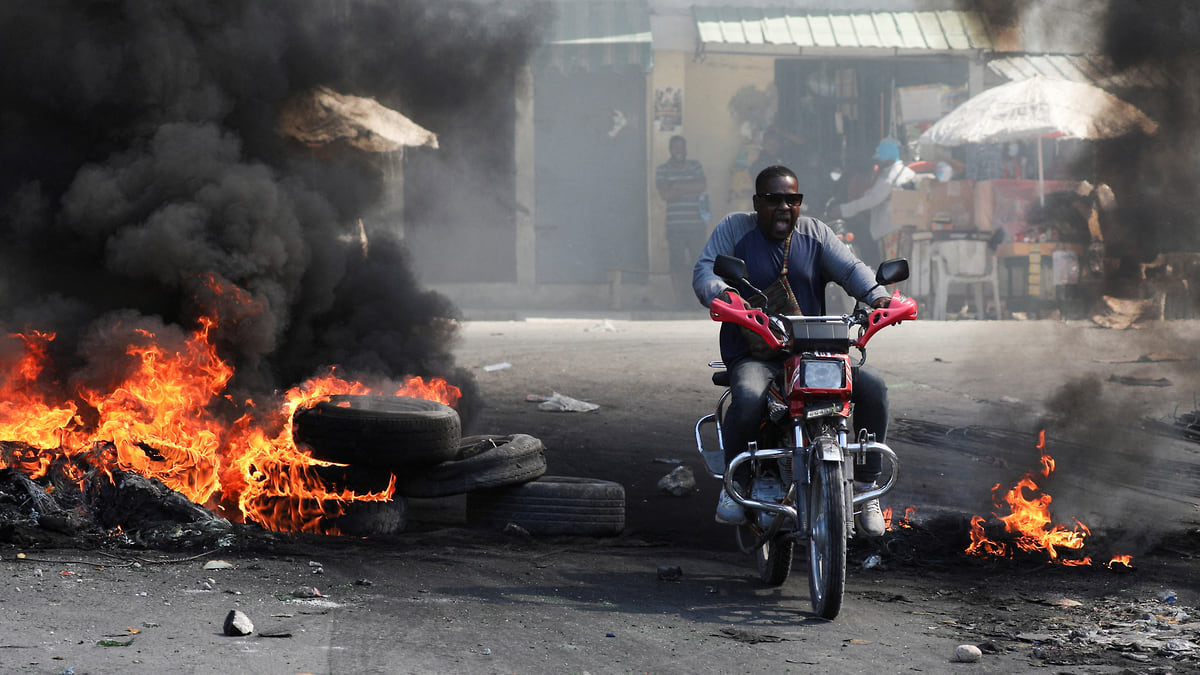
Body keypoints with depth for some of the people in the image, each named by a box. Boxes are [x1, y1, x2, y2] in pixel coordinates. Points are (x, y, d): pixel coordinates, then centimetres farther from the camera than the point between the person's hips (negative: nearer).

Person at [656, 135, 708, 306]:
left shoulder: (695, 166, 13)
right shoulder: (662, 169, 7)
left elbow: (703, 186, -4)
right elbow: (665, 194, -7)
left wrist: (678, 186, -6)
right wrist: (689, 189, -7)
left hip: (696, 223, 1)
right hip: (675, 226, -1)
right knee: (677, 265, -5)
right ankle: (680, 301, 1)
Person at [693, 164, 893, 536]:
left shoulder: (815, 233, 12)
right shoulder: (734, 229, 4)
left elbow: (849, 267, 0)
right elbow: (704, 272, -5)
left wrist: (876, 295, -22)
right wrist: (724, 295, -29)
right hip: (753, 355, -3)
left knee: (872, 386, -19)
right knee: (748, 398, -37)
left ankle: (866, 483, -4)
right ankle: (734, 483, -11)